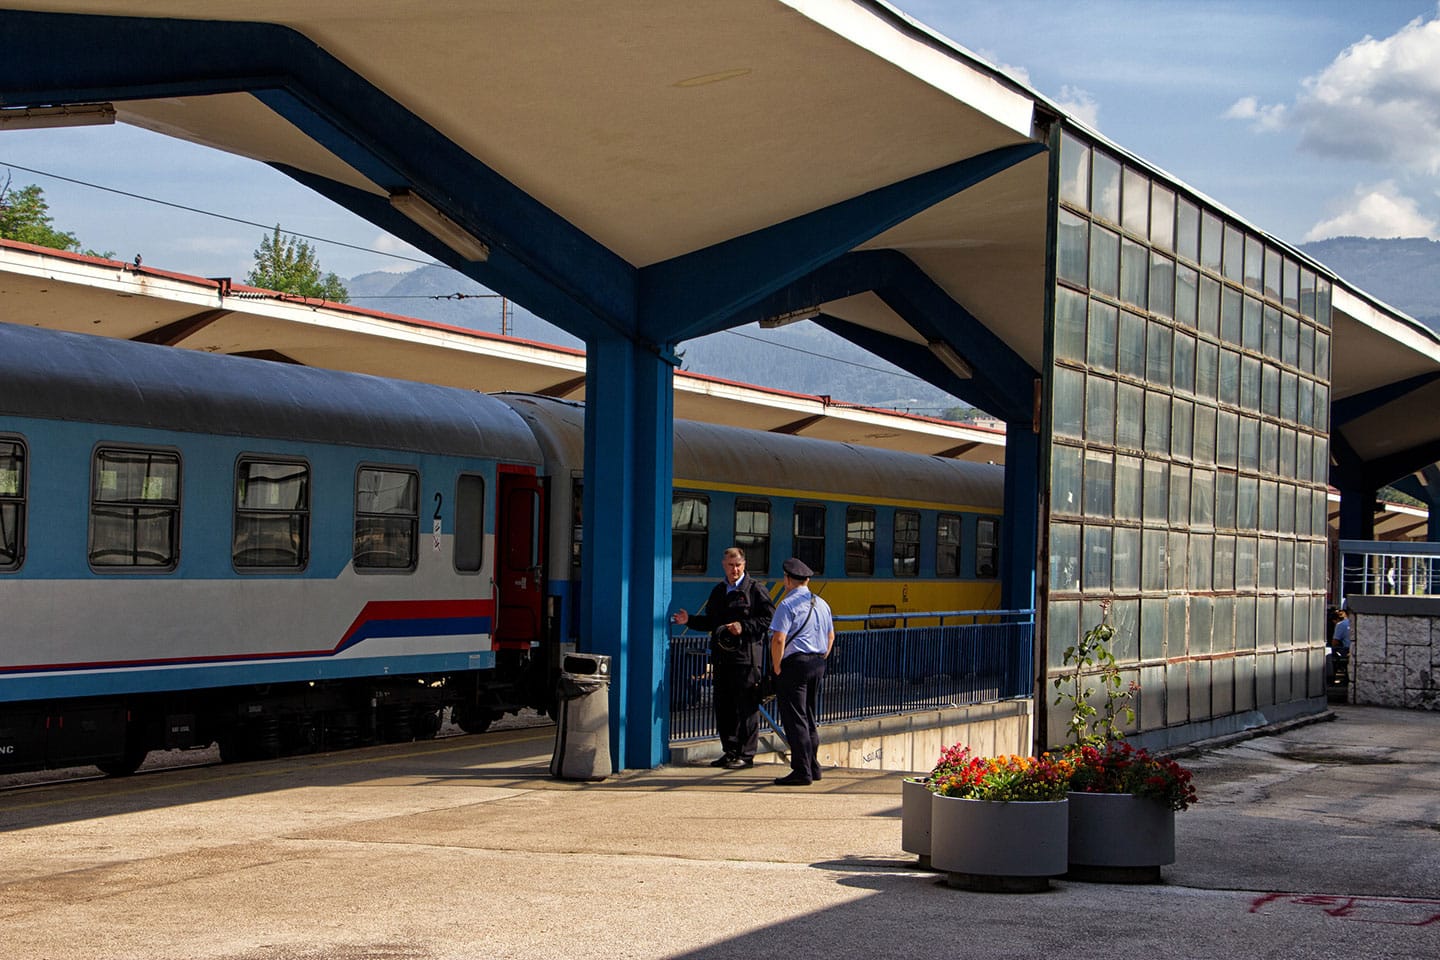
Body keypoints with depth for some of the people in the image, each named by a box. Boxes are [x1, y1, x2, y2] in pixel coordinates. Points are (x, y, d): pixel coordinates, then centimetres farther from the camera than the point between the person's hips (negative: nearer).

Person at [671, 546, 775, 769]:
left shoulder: (755, 589, -1)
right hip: (722, 657, 7)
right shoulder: (718, 591, 19)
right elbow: (711, 621, 25)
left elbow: (769, 617, -6)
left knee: (746, 706, -5)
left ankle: (746, 754, 1)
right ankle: (730, 751, 17)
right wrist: (689, 620, 10)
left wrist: (744, 627, -15)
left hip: (747, 657, -7)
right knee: (723, 705, 9)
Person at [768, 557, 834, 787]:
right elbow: (831, 636, 21)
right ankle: (813, 767, 23)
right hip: (817, 664, 8)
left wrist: (777, 668, -11)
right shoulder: (821, 604, 13)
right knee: (809, 718, 18)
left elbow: (779, 640, -20)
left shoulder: (787, 605, -12)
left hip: (794, 664, -8)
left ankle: (802, 772, -8)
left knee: (795, 720, -6)